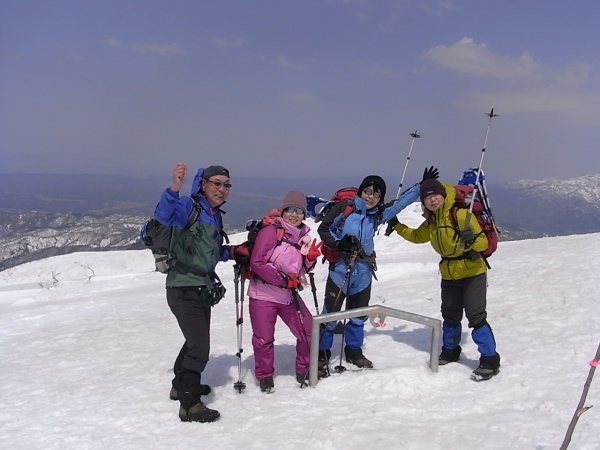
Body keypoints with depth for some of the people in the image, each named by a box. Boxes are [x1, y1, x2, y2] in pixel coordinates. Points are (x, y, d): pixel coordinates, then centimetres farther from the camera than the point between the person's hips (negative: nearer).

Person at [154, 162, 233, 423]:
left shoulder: (214, 215, 11)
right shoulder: (189, 207, -16)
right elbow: (163, 215, -39)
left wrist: (232, 252, 6)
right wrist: (175, 188, -54)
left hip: (203, 290, 10)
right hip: (184, 290, -9)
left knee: (196, 341, 24)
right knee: (199, 348, -9)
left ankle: (181, 385, 44)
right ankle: (189, 405, 3)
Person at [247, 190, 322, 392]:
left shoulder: (304, 237, 8)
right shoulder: (270, 231, -12)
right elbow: (257, 262, -18)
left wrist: (311, 258, -7)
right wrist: (284, 279, -19)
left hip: (289, 296, 6)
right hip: (263, 294, -5)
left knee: (309, 332, 4)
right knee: (264, 339, 3)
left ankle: (304, 370, 26)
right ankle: (264, 376, 25)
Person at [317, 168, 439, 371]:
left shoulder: (378, 214, 6)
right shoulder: (344, 207, -8)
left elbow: (401, 202, 10)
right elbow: (323, 229, -1)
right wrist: (338, 244, -17)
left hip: (363, 270, 5)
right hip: (340, 267, -5)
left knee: (359, 314, 15)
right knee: (331, 313, -4)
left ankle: (354, 351, 31)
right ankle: (321, 354, 8)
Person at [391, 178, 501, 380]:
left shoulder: (461, 214, -20)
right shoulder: (431, 222, 2)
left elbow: (483, 242, -22)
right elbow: (417, 236, 23)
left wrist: (471, 240, -43)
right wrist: (397, 226, 16)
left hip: (473, 274, -7)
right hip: (449, 276, 7)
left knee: (476, 317, -11)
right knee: (450, 316, 18)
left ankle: (490, 361, -3)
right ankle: (450, 352, 36)